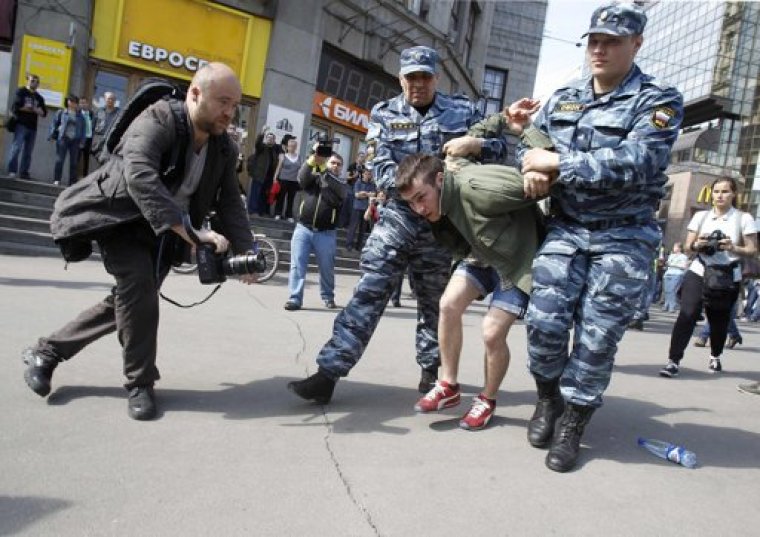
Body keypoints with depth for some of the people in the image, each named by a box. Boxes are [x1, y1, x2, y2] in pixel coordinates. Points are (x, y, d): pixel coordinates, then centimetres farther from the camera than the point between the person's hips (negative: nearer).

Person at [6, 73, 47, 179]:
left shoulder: (39, 97, 17)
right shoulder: (20, 92, 4)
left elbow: (44, 113, 10)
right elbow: (15, 107, -7)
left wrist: (36, 110, -8)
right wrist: (27, 109, -2)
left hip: (33, 127, 5)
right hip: (21, 125, -5)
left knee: (28, 152, 3)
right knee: (16, 148, -11)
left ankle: (24, 173, 5)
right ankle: (12, 171, -11)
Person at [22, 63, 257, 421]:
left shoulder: (224, 149, -4)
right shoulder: (157, 122, -25)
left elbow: (230, 204, -5)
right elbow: (140, 178, -42)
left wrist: (245, 252, -22)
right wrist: (192, 232, -51)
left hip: (163, 233, 7)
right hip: (120, 220, -6)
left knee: (129, 299, 3)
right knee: (137, 285, -25)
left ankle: (47, 352, 23)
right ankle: (140, 382, -6)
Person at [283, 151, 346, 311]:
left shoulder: (341, 185, 9)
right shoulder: (313, 178, 11)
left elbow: (336, 188, -15)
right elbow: (302, 177, -12)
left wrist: (322, 166, -25)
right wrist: (314, 158, -28)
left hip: (326, 233, 0)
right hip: (303, 228, 0)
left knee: (327, 267, 8)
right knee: (297, 265, -6)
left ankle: (328, 297, 25)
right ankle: (295, 298, -5)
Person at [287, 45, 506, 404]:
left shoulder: (462, 111, 8)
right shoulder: (384, 114, 7)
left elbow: (503, 146, 9)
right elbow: (381, 169, -5)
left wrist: (475, 144, -13)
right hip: (398, 216, 0)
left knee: (435, 302, 12)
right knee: (368, 292, -9)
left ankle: (430, 369, 31)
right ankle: (329, 371, -9)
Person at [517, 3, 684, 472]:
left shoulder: (659, 101, -5)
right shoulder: (561, 100, 11)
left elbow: (633, 165, -21)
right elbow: (529, 144, 17)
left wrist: (556, 162, -20)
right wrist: (533, 168, -8)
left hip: (624, 237, -3)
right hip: (565, 228, 3)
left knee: (597, 336, -2)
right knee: (545, 321, -8)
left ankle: (573, 425, 16)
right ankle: (548, 396, 21)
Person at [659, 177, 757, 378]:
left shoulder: (744, 218, 0)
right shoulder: (700, 216, 6)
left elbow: (752, 250, 0)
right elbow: (688, 246, 7)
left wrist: (733, 248, -20)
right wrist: (697, 245, -16)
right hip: (699, 273, 0)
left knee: (719, 320, 12)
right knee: (687, 314, -15)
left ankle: (715, 357, 39)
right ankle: (673, 361, -14)